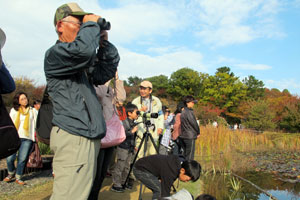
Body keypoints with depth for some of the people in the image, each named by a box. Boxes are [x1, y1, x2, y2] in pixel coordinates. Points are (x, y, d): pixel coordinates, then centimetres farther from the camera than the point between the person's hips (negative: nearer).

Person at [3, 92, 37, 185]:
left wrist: (33, 138, 6)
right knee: (10, 158, -6)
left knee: (22, 159, -3)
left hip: (27, 138, 0)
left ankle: (18, 178, 13)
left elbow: (34, 124, 14)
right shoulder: (13, 110, 12)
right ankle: (11, 173, 21)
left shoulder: (31, 111, 13)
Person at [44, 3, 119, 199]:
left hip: (87, 136, 9)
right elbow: (83, 50, -27)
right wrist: (91, 24, -9)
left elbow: (105, 72, 15)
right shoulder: (54, 54, -7)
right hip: (73, 137, -9)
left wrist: (104, 42, 6)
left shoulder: (82, 62, 22)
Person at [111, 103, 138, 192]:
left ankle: (123, 182, 25)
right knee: (120, 166, -4)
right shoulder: (124, 122, -14)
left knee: (127, 167, 14)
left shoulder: (133, 123, 12)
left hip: (130, 148, 8)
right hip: (123, 148, -8)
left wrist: (134, 145, 20)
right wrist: (132, 131, -25)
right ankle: (116, 185, 3)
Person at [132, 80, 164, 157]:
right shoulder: (135, 101, 5)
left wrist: (160, 127, 6)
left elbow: (160, 115, 18)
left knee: (152, 153, 4)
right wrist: (139, 111, -14)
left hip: (153, 131, 2)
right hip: (140, 131, -1)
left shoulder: (156, 101, 11)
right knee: (140, 154, -5)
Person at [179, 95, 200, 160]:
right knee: (190, 156, -4)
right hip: (190, 137, -9)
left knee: (185, 154, 14)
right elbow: (194, 123, -11)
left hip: (183, 136, 9)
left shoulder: (183, 112, 13)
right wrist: (198, 133, 5)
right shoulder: (189, 112, -14)